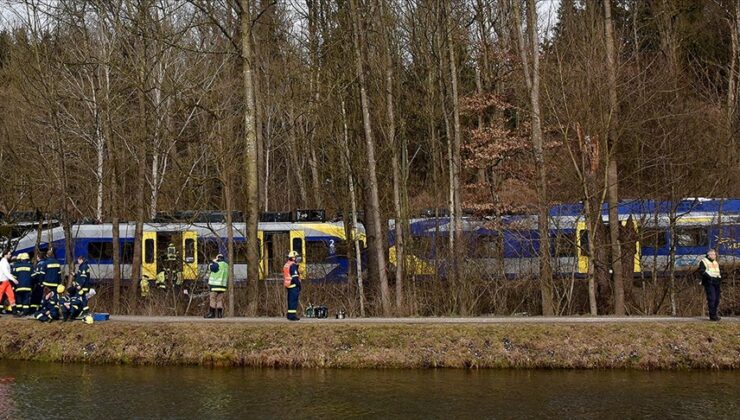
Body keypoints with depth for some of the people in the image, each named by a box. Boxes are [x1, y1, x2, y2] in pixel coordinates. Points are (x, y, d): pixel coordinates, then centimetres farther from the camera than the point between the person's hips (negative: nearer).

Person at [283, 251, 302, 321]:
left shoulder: (286, 265, 15)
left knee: (291, 300, 14)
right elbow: (295, 277, -18)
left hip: (288, 285, 9)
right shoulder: (293, 265, -14)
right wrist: (299, 285, -14)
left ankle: (290, 315, 18)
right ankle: (292, 315, -10)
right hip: (294, 285, -9)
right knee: (294, 300, -8)